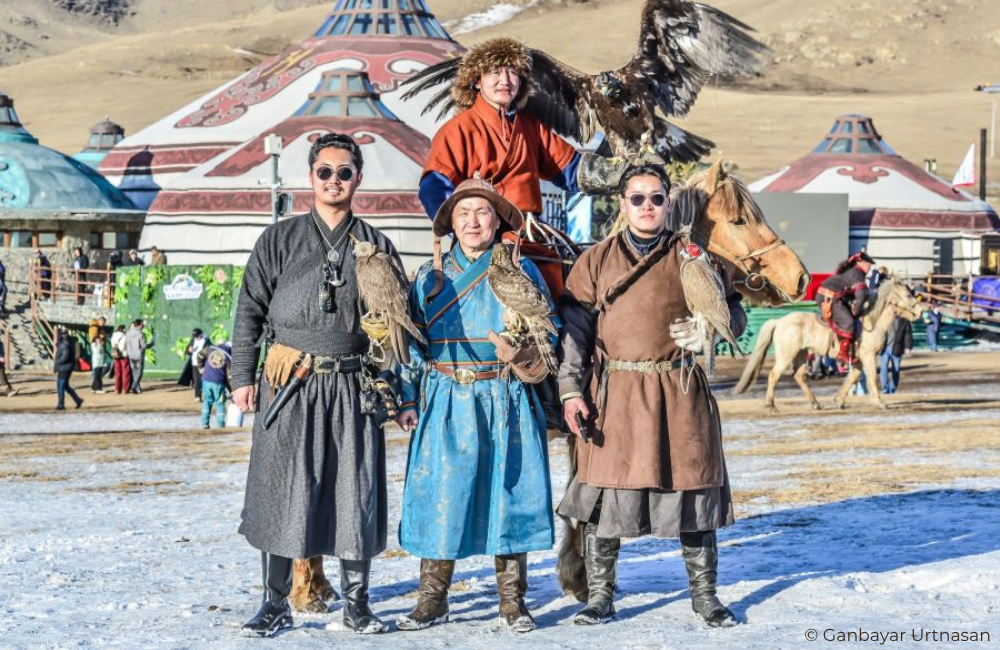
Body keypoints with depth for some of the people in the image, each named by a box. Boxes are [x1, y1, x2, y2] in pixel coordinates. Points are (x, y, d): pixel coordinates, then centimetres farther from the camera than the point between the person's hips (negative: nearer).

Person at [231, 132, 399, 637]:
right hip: (289, 384, -1)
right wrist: (243, 377, -1)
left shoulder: (375, 246, 9)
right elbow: (250, 311, 6)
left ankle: (356, 604, 15)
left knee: (356, 492, 2)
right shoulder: (280, 240, 6)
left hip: (353, 384, 1)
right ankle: (275, 605, 10)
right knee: (282, 491, 0)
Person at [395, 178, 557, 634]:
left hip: (505, 403, -1)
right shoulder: (431, 275, 10)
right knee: (440, 496, -1)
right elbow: (412, 343, 11)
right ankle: (433, 600, 8)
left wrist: (524, 351, -16)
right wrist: (408, 399, 3)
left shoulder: (520, 270, 5)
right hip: (445, 403, 1)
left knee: (507, 493, 0)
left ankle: (512, 602, 9)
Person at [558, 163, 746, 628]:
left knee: (690, 488, 4)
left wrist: (709, 331, -13)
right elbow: (574, 329, 4)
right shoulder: (596, 261, 8)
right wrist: (571, 390, -7)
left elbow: (733, 312, 10)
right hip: (614, 394, 0)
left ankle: (704, 595, 17)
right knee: (604, 493, 0)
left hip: (680, 396, 0)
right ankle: (599, 595, 13)